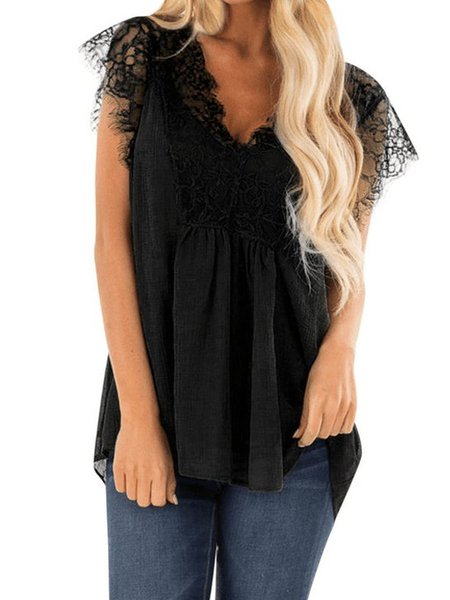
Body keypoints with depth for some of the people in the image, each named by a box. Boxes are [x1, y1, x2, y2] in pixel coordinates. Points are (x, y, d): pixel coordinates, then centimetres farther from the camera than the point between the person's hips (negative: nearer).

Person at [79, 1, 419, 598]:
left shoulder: (354, 100, 3)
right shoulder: (142, 52, 2)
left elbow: (349, 265, 12)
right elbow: (112, 235, -3)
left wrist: (340, 347, -11)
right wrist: (137, 413, -9)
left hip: (291, 428, 1)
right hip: (160, 399, 0)